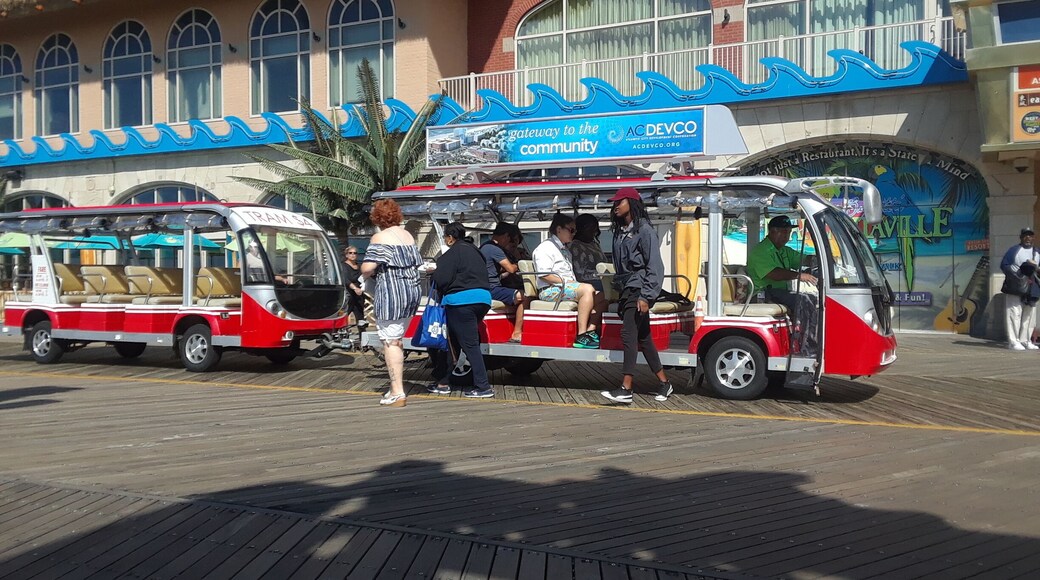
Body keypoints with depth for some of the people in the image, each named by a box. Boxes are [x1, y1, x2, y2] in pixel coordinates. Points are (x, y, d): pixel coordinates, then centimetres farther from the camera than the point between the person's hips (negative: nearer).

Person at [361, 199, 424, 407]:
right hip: (413, 291, 8)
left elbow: (367, 268, -17)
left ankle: (397, 393, -3)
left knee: (390, 342, -3)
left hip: (391, 293, -8)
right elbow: (417, 263, 18)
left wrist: (367, 274, 4)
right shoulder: (408, 236, 14)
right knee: (397, 340, 19)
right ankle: (396, 385, 25)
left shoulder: (380, 238, -9)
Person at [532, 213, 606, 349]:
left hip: (567, 288, 9)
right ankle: (581, 336, -35)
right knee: (587, 289, -30)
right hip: (550, 291, -9)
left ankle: (591, 331, -22)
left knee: (600, 296, -7)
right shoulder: (545, 247, -3)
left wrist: (575, 283, 7)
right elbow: (544, 274, -16)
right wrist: (565, 282, -17)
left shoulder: (565, 251, 28)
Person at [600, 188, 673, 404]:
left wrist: (646, 296, -19)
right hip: (626, 289, 8)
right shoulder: (620, 231, 15)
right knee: (642, 337, 10)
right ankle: (664, 382, 19)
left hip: (638, 289, -8)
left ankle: (625, 390, -16)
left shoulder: (644, 230, -8)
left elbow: (655, 266, -13)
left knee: (629, 335, -14)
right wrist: (618, 288, 11)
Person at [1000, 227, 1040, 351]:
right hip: (1015, 289, -5)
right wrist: (1020, 274, -12)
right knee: (1014, 314, -9)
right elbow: (1004, 265, -2)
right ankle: (1013, 341, -9)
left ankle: (1025, 340, 13)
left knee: (1028, 315, 6)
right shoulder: (1013, 250, 5)